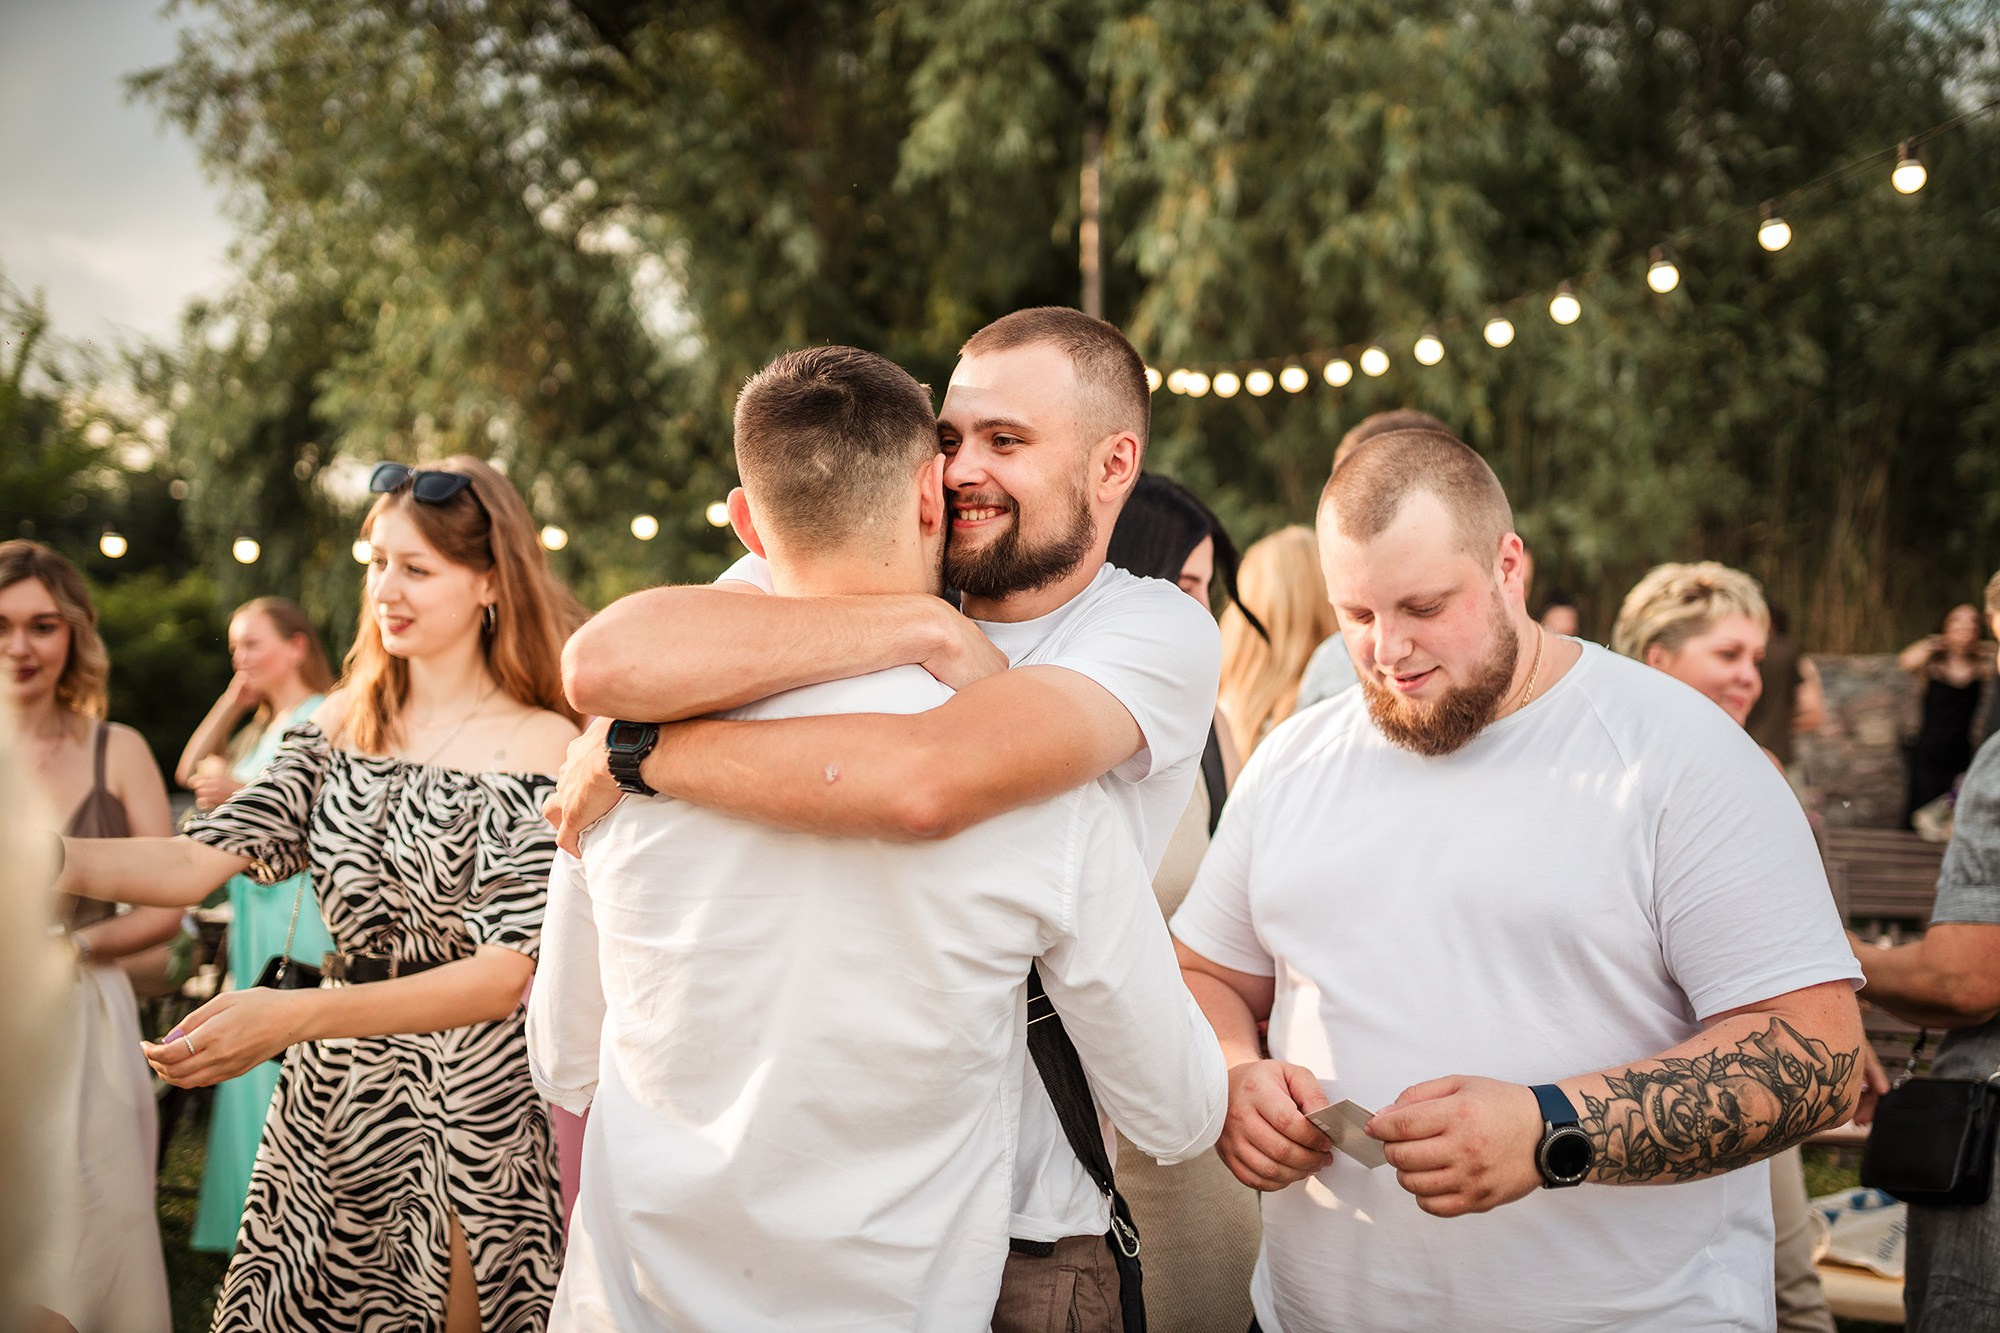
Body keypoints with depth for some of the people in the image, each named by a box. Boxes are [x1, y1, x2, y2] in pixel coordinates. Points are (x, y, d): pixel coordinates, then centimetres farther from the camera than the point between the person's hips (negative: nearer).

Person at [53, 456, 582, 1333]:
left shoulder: (538, 745, -12)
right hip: (328, 1093, 5)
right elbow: (200, 861, -2)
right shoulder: (343, 724, 5)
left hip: (466, 1103, -5)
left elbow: (510, 969, -21)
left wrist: (295, 1016, -34)